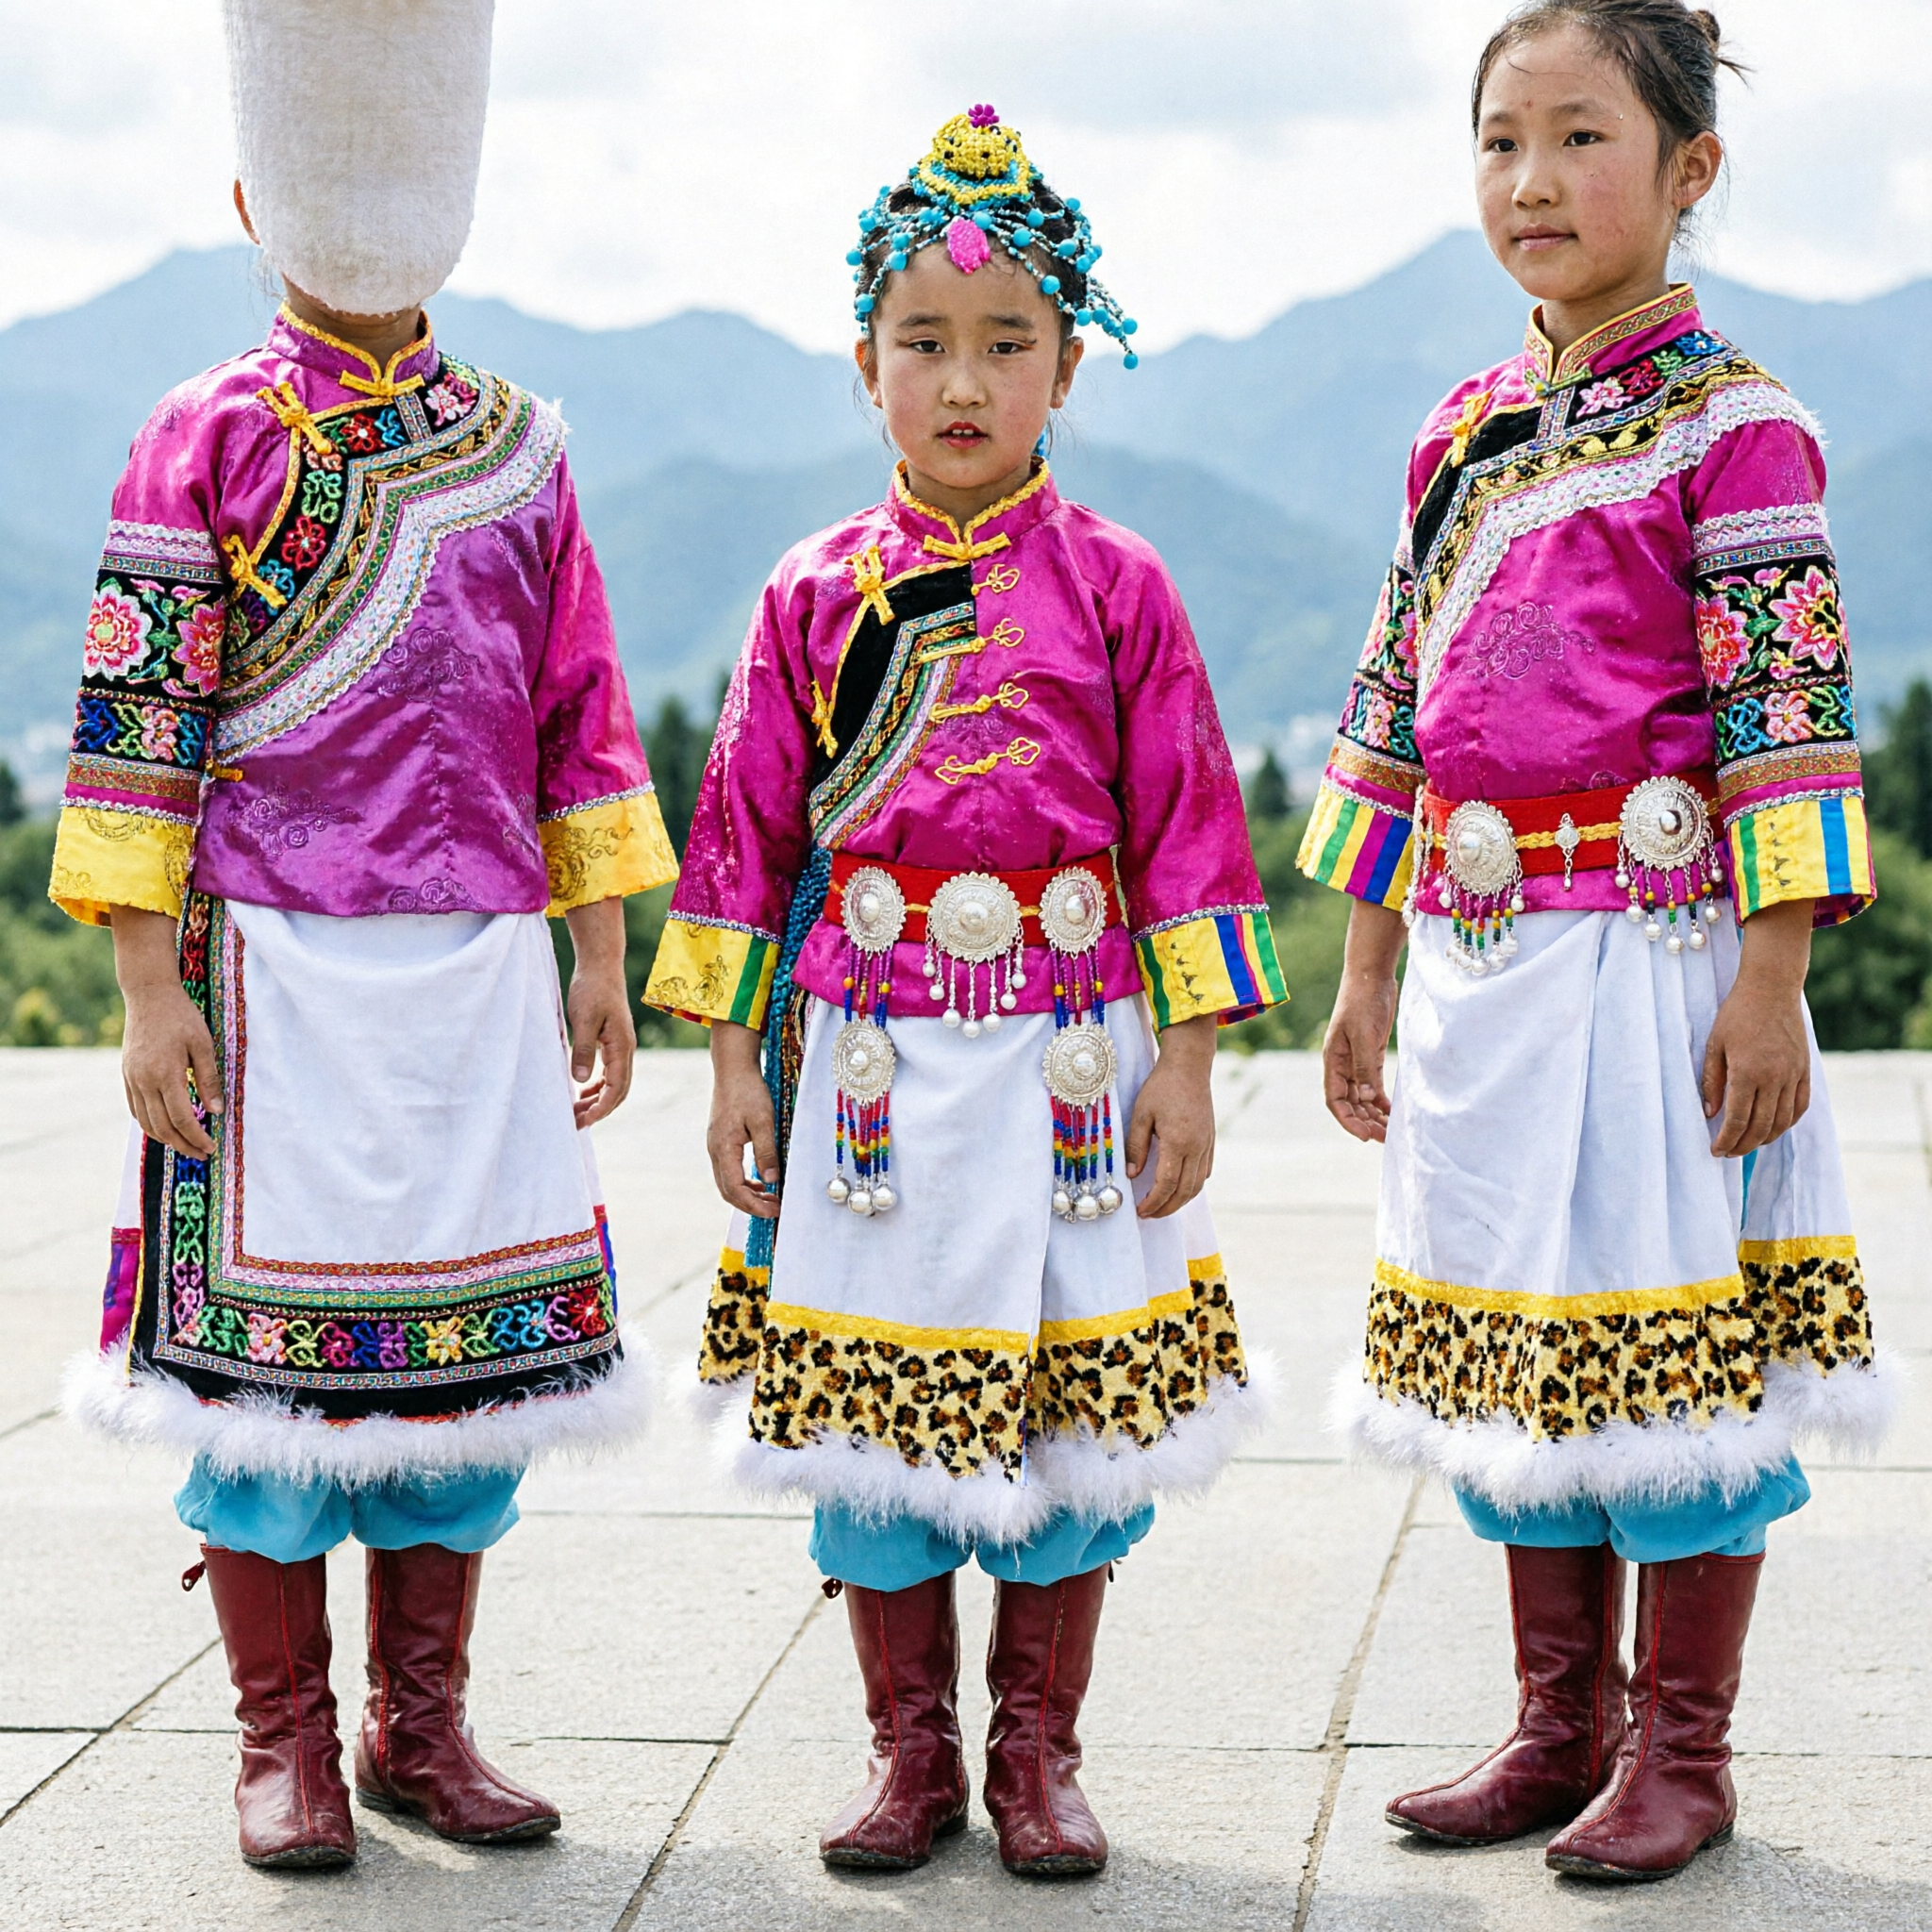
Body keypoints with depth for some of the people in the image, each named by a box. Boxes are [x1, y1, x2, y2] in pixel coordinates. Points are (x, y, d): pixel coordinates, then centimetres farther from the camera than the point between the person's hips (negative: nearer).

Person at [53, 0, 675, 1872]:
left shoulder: (519, 446, 11)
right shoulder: (206, 440, -1)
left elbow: (583, 722, 12)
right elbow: (135, 726, -4)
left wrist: (600, 961, 8)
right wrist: (148, 984, -10)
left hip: (480, 976, 4)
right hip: (277, 974, -4)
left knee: (475, 1337, 7)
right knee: (267, 1332, 1)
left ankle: (422, 1726, 20)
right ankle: (284, 1744, 15)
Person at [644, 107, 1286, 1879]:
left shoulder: (1115, 587, 0)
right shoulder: (817, 595, 4)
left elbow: (1184, 830, 1)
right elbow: (751, 830, 7)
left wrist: (1185, 1063, -3)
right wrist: (735, 1056, 4)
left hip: (1066, 1057, -1)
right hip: (873, 1056, 1)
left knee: (1077, 1400, 5)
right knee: (874, 1405, 5)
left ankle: (1040, 1752, 20)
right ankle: (912, 1754, 20)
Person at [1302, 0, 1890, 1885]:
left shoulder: (1728, 420, -6)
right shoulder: (1459, 430, 12)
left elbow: (1786, 707, -11)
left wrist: (1770, 983, -16)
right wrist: (1365, 976, 14)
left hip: (1655, 948, -6)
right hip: (1479, 957, 7)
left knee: (1674, 1343, 0)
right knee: (1512, 1344, 12)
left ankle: (1680, 1749, 14)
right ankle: (1561, 1728, 25)